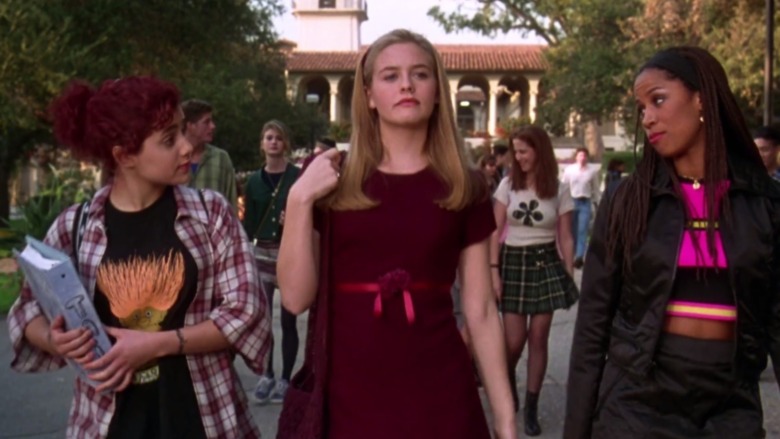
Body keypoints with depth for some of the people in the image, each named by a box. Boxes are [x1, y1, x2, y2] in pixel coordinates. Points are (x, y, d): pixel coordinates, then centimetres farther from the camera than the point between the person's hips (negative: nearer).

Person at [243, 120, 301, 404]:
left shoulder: (298, 176, -4)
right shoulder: (254, 181, 7)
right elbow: (250, 225, 9)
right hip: (263, 255, 3)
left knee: (288, 320, 4)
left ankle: (285, 378, 15)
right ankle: (267, 375, 20)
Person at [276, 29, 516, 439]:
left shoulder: (464, 187, 2)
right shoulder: (331, 179, 0)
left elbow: (480, 310, 1)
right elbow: (297, 296, -4)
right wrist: (299, 198, -14)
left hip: (439, 396, 1)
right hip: (346, 396, 0)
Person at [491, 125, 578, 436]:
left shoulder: (560, 191, 0)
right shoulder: (508, 184, 0)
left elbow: (565, 237, 2)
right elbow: (496, 231, -1)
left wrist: (570, 275, -3)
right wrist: (494, 271, -7)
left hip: (546, 263, 0)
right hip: (513, 262, 0)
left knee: (538, 339, 3)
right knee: (514, 341, -1)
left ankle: (532, 407, 15)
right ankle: (507, 381, 31)